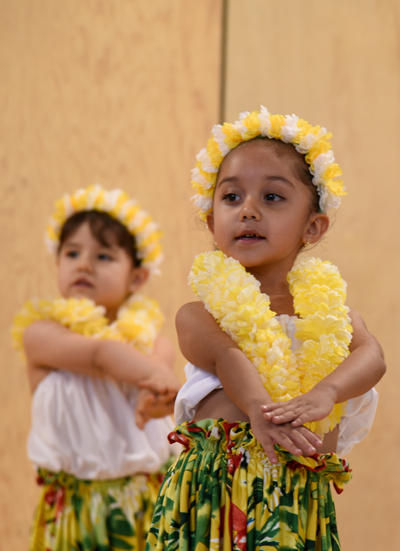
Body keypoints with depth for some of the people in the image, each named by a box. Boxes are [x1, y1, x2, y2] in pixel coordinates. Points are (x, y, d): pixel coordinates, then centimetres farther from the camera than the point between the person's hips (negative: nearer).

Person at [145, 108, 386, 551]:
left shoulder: (325, 302, 17)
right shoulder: (200, 312, 9)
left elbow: (371, 355, -1)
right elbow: (225, 355, -13)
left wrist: (325, 392, -23)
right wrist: (257, 409, -34)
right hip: (216, 488, -2)